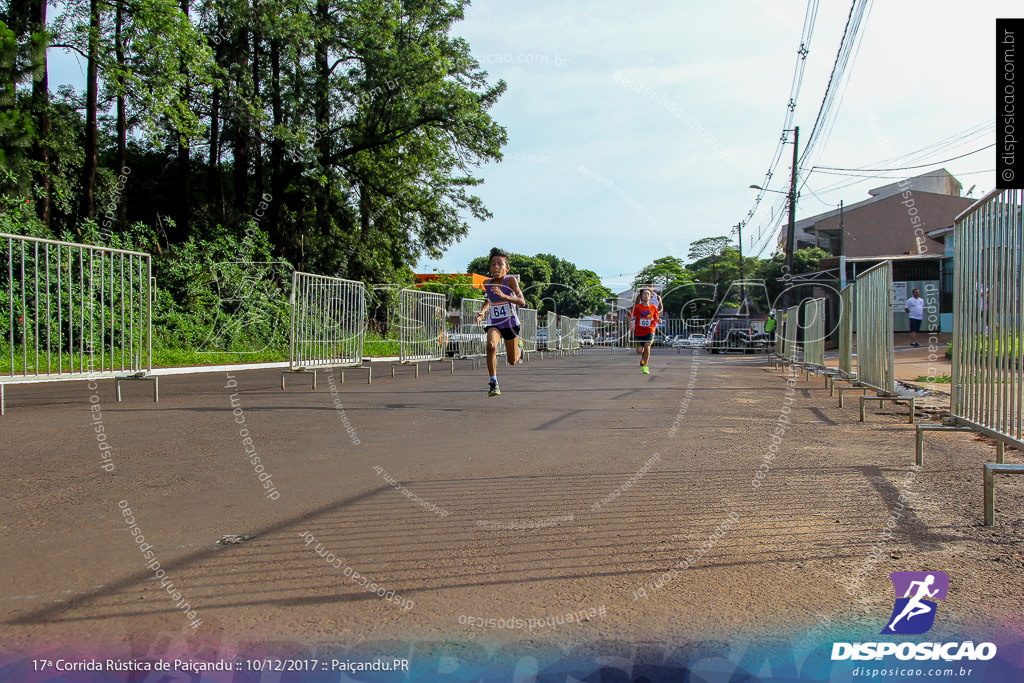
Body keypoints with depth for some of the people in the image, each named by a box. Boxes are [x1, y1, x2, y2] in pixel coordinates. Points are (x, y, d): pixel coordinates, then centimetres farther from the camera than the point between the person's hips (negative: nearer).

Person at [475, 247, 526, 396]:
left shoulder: (510, 281, -14)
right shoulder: (487, 283, -1)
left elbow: (522, 301, -24)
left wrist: (504, 296, -38)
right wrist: (482, 311, 4)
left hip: (510, 323, -2)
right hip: (493, 323, 2)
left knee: (513, 361, 10)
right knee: (491, 346, -31)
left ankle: (519, 345, 47)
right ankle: (494, 383, -24)